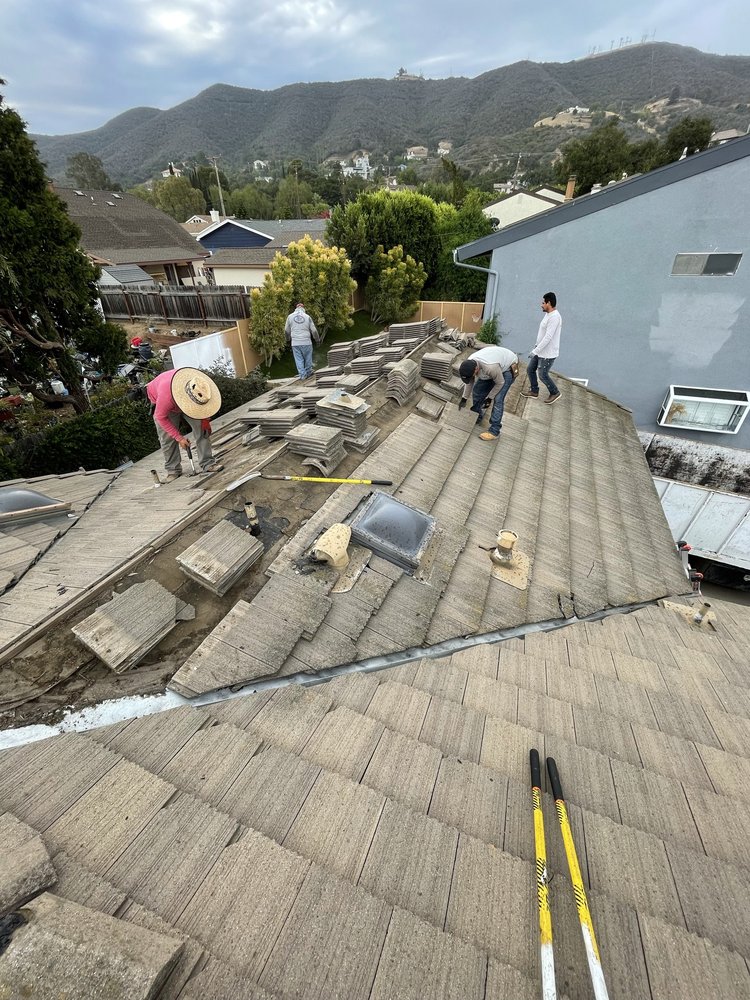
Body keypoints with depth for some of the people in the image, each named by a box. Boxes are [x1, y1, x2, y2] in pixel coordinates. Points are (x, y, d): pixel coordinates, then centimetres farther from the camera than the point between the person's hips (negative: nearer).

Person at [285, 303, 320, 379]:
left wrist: (288, 338, 31)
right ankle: (308, 372, 24)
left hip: (295, 343, 1)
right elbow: (314, 330, 4)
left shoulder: (290, 316, 5)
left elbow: (286, 330, 12)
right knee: (308, 358, 14)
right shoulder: (307, 317, 2)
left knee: (299, 359, 7)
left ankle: (302, 375, 6)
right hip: (306, 342, -1)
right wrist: (317, 340, 20)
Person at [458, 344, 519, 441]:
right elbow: (469, 382, -4)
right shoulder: (469, 364, -21)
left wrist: (490, 397, -17)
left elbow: (500, 383, -26)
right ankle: (477, 417, 27)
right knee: (477, 390, 6)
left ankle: (494, 432, -13)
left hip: (508, 368, -7)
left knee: (497, 399, -16)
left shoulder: (490, 367, -44)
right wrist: (464, 399, -2)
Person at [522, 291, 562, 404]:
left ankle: (555, 393, 20)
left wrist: (535, 351, -29)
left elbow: (548, 337, -29)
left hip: (548, 354, -10)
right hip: (540, 351, 10)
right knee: (530, 369, 13)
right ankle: (534, 391, 28)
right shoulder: (548, 314, 9)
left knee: (543, 375, 0)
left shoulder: (554, 317, -23)